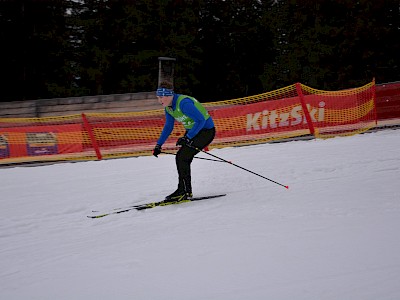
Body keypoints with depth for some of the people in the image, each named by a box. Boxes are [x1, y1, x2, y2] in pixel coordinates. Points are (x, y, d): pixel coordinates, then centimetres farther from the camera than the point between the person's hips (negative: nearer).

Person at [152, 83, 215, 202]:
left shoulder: (183, 103, -28)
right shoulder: (168, 107, 1)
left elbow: (201, 120, -31)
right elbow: (168, 127, 15)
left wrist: (187, 138, -31)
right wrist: (159, 145, 8)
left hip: (206, 130, -9)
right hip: (192, 131, 9)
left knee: (182, 157, -15)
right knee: (181, 158, 3)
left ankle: (185, 192, -9)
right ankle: (184, 191, 12)